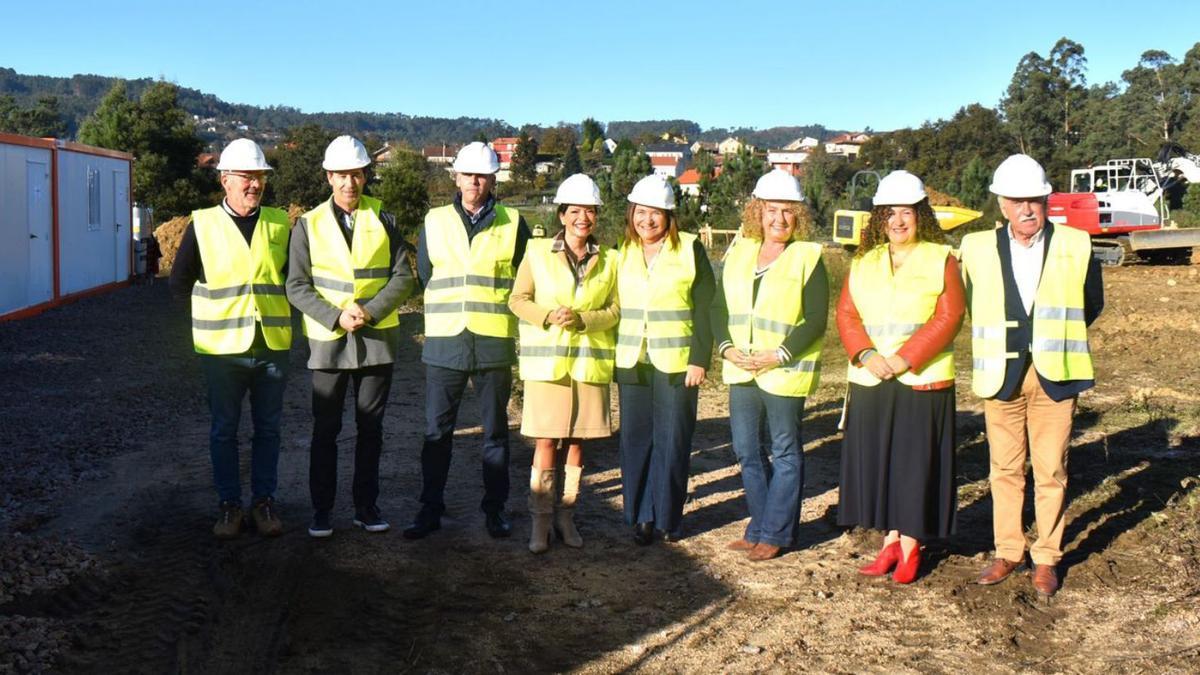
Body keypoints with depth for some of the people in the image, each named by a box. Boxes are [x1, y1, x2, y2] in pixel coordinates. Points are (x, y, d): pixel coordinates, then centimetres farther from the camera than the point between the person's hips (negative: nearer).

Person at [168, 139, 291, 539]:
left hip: (272, 344, 2)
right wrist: (218, 300, 1)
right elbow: (179, 283, 4)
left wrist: (272, 298, 4)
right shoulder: (202, 225, -2)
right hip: (222, 347, -2)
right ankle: (229, 505, 19)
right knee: (224, 429, 7)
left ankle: (264, 502, 21)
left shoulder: (280, 224, 4)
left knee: (268, 428, 9)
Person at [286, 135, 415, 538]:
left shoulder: (383, 221, 4)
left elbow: (403, 277, -1)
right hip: (328, 339, -1)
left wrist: (370, 311, -15)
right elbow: (297, 286, -2)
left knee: (370, 428, 9)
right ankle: (322, 510, 15)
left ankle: (366, 506, 20)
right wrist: (336, 317, -15)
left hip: (377, 337, 1)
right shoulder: (308, 224, 2)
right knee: (325, 430, 5)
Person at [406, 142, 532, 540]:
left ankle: (495, 509, 19)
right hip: (444, 342, 1)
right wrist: (450, 309, 11)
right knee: (437, 431, 3)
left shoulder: (513, 223, 3)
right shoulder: (434, 223, 7)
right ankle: (430, 509, 14)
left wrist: (492, 307, 6)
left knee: (495, 430, 8)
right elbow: (424, 276, 15)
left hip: (495, 343, -1)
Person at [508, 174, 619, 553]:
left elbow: (615, 309, 5)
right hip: (547, 359, -2)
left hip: (590, 360, 2)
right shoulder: (538, 252, 3)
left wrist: (582, 319, -13)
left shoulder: (609, 260, 7)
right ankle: (540, 520, 7)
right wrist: (548, 316, -15)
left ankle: (566, 516, 20)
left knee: (577, 441, 7)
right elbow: (518, 300, 3)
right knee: (546, 442, -4)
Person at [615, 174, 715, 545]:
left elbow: (703, 309, -3)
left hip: (676, 362, -3)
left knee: (672, 441, 1)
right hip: (631, 362, 3)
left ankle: (668, 517, 14)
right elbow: (612, 308, 12)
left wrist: (700, 359, -9)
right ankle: (640, 516, 16)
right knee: (635, 439, 5)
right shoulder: (622, 253, 10)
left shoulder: (690, 249, -1)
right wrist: (611, 359, 6)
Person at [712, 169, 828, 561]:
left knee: (784, 454, 5)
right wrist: (726, 348, -5)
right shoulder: (738, 252, 10)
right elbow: (719, 306, 10)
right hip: (740, 370, 5)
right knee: (746, 451, 11)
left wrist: (779, 356, -18)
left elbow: (815, 321, -10)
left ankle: (775, 533, 14)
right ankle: (760, 527, 25)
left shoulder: (808, 257, -6)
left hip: (784, 373, -5)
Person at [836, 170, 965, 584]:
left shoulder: (941, 260, -2)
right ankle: (890, 539, 20)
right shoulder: (864, 262, 11)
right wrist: (865, 354, -10)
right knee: (875, 460, 7)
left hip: (923, 381, -4)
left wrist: (905, 358, -17)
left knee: (915, 462, 1)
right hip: (869, 381, 4)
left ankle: (910, 547, 12)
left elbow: (949, 317, -9)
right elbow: (846, 313, 7)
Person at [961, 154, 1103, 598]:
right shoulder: (978, 249, 1)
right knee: (1005, 469, 9)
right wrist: (996, 347, 9)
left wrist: (1056, 340, 10)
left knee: (1051, 471, 4)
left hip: (1054, 377, -1)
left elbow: (1092, 303, 12)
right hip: (1000, 376, 1)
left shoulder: (1076, 246, 0)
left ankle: (1047, 559, 16)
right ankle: (1007, 552, 21)